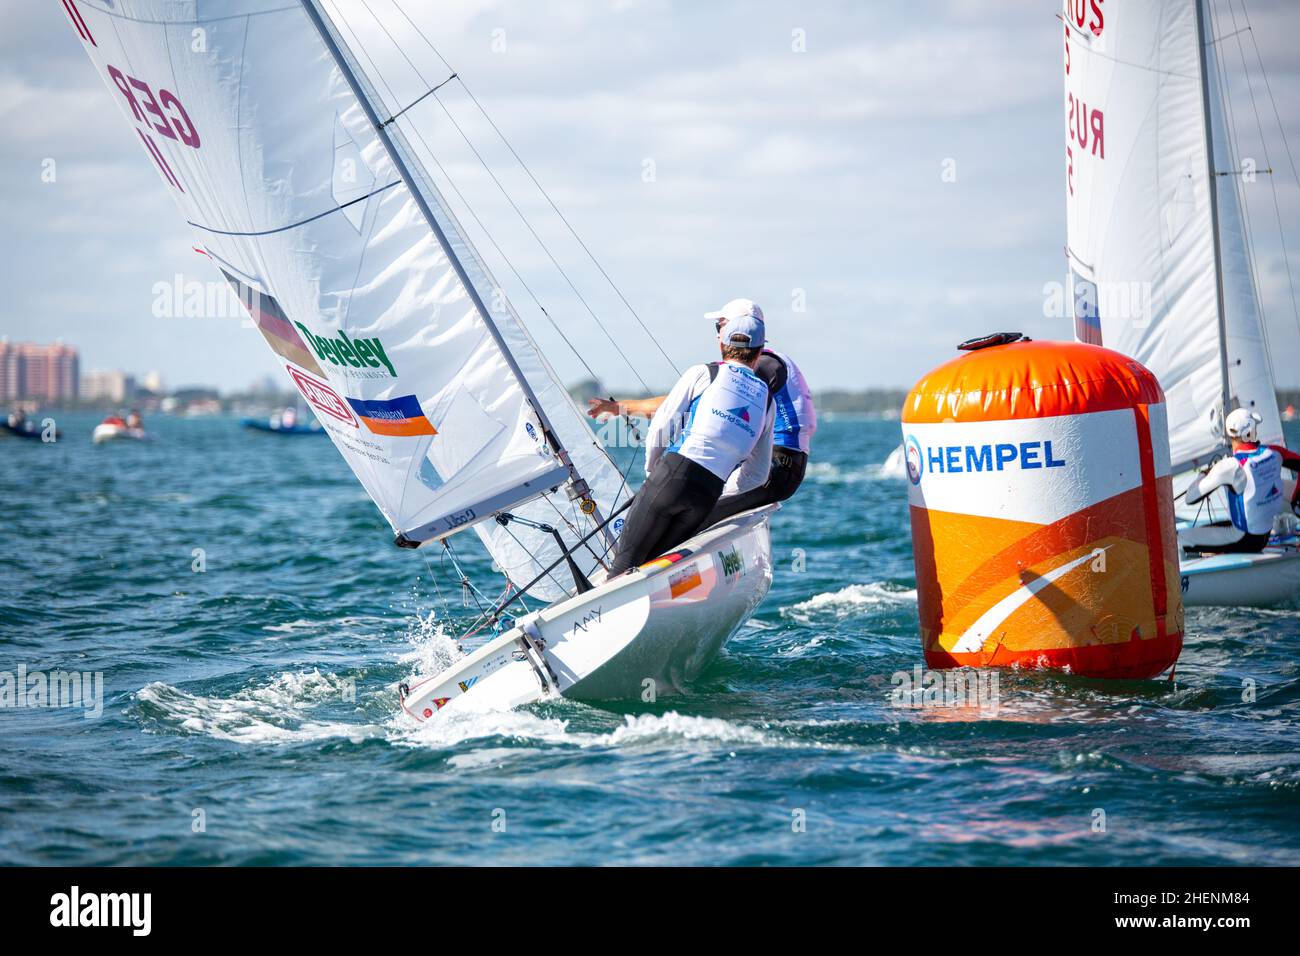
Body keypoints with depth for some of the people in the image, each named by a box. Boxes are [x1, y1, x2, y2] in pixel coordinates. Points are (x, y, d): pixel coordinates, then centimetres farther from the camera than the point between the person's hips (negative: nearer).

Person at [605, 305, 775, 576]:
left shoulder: (702, 373, 8)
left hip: (675, 473, -4)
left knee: (626, 558, -1)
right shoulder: (767, 401, 21)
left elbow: (661, 425, 4)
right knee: (648, 564, 11)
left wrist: (651, 470, 19)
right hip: (709, 496, 4)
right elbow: (757, 474, 25)